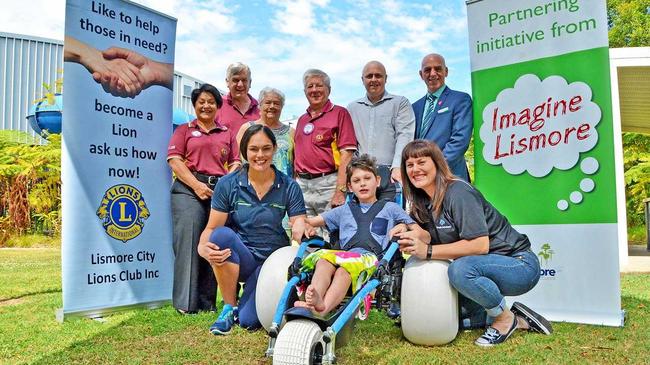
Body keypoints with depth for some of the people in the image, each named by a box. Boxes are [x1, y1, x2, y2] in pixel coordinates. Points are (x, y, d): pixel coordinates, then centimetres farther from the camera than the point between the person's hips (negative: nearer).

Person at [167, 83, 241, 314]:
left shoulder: (227, 133, 22)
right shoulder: (184, 130, 15)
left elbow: (236, 163, 15)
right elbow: (174, 160, 2)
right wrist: (197, 185, -11)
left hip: (221, 191, 2)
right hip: (189, 189, -2)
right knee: (188, 241, -10)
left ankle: (207, 302, 7)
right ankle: (186, 303, -4)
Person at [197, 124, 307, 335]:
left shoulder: (289, 187, -3)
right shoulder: (228, 184, -5)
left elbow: (299, 228, -6)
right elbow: (212, 228, -7)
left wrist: (302, 230, -31)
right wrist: (203, 247, -30)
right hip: (239, 258, 1)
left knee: (249, 320, -21)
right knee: (222, 235, -33)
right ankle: (229, 308, -12)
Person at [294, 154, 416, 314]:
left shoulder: (390, 208, 27)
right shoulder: (344, 210, 35)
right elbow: (310, 221, 36)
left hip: (370, 257, -3)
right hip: (344, 254, 3)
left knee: (343, 270, -37)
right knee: (323, 261, -34)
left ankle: (323, 309, -60)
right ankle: (312, 301, -58)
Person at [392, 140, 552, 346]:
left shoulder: (458, 192, -22)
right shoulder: (424, 201, 5)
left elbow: (480, 245, -28)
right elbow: (431, 235, -4)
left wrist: (428, 251, -30)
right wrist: (407, 231, -23)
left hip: (519, 264, -9)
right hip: (485, 267, 9)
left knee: (461, 269, -37)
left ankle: (505, 318, -9)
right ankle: (517, 319, 13)